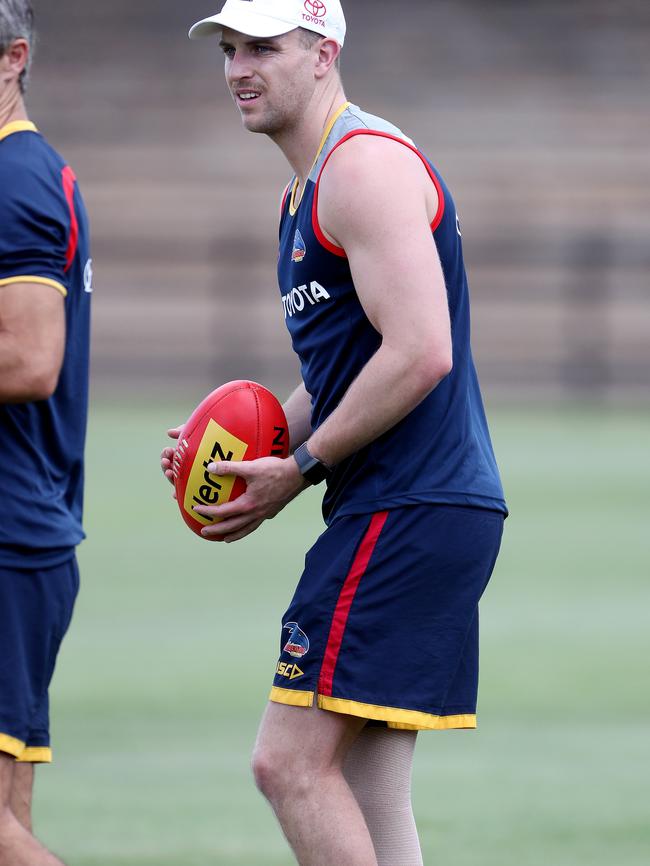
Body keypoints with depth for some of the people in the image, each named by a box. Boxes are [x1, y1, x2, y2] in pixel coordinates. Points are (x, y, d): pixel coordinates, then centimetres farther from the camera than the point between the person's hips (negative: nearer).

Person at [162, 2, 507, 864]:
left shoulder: (367, 165, -12)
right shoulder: (304, 193, 21)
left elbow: (419, 354, -21)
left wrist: (300, 468, -13)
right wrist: (255, 455, 10)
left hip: (407, 514, -10)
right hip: (394, 511, 10)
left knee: (291, 763, -13)